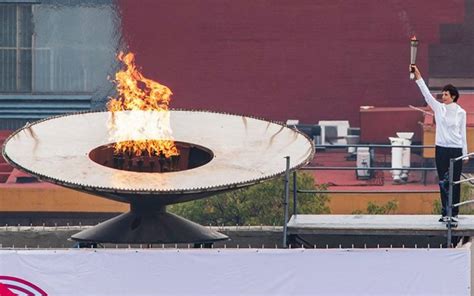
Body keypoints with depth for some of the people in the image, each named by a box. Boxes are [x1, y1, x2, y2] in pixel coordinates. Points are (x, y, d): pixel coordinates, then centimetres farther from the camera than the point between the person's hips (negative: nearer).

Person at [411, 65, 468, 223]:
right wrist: (418, 77, -14)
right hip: (441, 149, 3)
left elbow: (463, 134, 2)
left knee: (454, 183, 0)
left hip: (456, 150, -3)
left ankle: (454, 213, 4)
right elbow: (426, 94, -4)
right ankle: (445, 212, 10)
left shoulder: (461, 112, 0)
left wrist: (465, 154, 2)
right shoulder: (438, 108, 5)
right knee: (443, 182, 5)